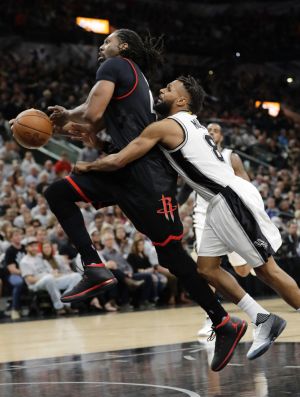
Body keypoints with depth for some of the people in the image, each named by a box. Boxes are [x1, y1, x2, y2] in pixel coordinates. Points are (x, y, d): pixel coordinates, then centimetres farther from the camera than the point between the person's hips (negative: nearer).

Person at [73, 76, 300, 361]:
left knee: (266, 269, -5)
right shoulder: (190, 125, 20)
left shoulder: (165, 126, -9)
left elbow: (117, 161, -11)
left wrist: (87, 166, 9)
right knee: (206, 268, 10)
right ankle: (264, 321, 14)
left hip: (233, 198, -10)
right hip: (220, 203, 10)